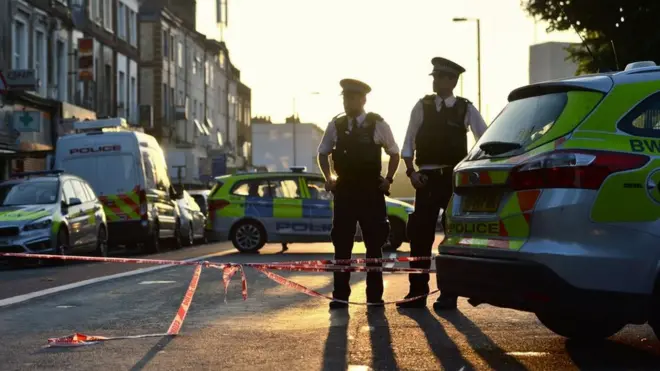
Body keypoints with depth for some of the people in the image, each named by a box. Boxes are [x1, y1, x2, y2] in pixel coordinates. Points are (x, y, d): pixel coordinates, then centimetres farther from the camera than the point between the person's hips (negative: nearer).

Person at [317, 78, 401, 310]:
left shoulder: (378, 125, -2)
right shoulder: (336, 126, 3)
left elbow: (394, 153, 9)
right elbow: (323, 153, 16)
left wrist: (387, 180, -1)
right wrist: (328, 178, 3)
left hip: (371, 191, -1)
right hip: (344, 191, 2)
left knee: (374, 244, 4)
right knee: (342, 245, 1)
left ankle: (374, 295, 12)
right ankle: (340, 295, 7)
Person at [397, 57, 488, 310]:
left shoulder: (466, 109, 2)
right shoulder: (422, 106, 5)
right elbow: (408, 142, 6)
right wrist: (411, 171, -5)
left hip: (454, 178, -1)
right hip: (427, 178, 1)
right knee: (420, 235, 0)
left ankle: (449, 294, 11)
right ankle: (417, 292, 8)